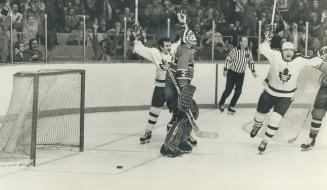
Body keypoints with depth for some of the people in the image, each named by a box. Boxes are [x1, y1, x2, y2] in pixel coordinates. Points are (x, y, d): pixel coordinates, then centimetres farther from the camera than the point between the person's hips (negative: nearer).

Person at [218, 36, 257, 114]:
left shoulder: (248, 51, -2)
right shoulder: (235, 50, -17)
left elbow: (251, 62, 7)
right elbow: (228, 59, -12)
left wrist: (253, 71, 0)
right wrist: (225, 69, -14)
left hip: (241, 74, 5)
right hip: (232, 73, -5)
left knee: (238, 91, 0)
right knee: (228, 90, -6)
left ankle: (231, 107, 13)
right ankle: (221, 104, 16)